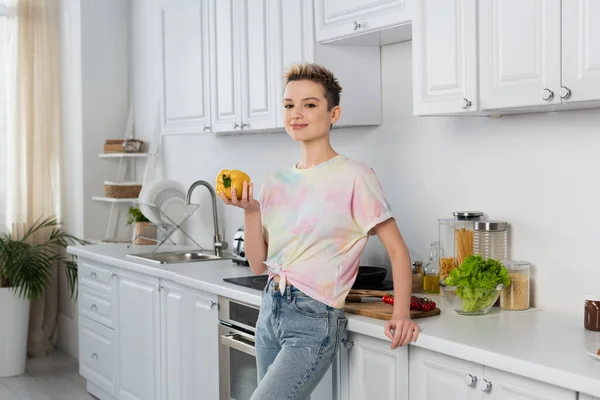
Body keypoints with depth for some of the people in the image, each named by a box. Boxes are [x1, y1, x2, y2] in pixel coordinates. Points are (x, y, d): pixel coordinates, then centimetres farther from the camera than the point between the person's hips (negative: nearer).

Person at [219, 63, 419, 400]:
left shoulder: (353, 176, -9)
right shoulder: (277, 183, 9)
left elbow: (397, 250, -8)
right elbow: (259, 264, 9)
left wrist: (401, 314, -20)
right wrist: (250, 210, -5)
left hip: (315, 321, -7)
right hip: (271, 310, 7)